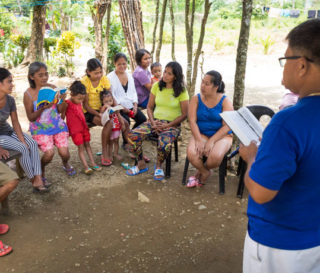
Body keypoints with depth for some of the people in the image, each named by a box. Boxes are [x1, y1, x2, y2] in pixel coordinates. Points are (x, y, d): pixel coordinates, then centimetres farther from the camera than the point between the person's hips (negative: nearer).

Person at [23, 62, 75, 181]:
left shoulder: (52, 88, -2)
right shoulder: (28, 94, -9)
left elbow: (60, 110, 3)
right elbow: (30, 117, -7)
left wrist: (61, 100, -16)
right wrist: (42, 108, -23)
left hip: (57, 125, 2)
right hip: (40, 128, -2)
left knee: (64, 152, -12)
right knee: (49, 152, -23)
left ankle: (65, 164, 27)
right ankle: (41, 170, 12)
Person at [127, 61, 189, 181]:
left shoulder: (181, 91, -5)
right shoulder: (157, 86, 6)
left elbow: (184, 115, -6)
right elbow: (149, 107, 10)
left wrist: (166, 126, -14)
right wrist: (153, 122, -8)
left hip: (172, 125, -4)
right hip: (155, 121, 4)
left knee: (164, 144, -36)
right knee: (132, 135, -21)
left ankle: (159, 166, -2)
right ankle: (141, 164, 0)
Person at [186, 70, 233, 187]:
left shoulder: (225, 101, -5)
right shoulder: (196, 99, 1)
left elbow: (227, 126, -12)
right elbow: (192, 121, -7)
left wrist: (211, 141, -23)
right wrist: (199, 140, -21)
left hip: (222, 135, -1)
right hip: (201, 134, 2)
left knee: (215, 157, -33)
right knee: (191, 153, -30)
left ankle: (200, 172, 5)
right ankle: (205, 172, 5)